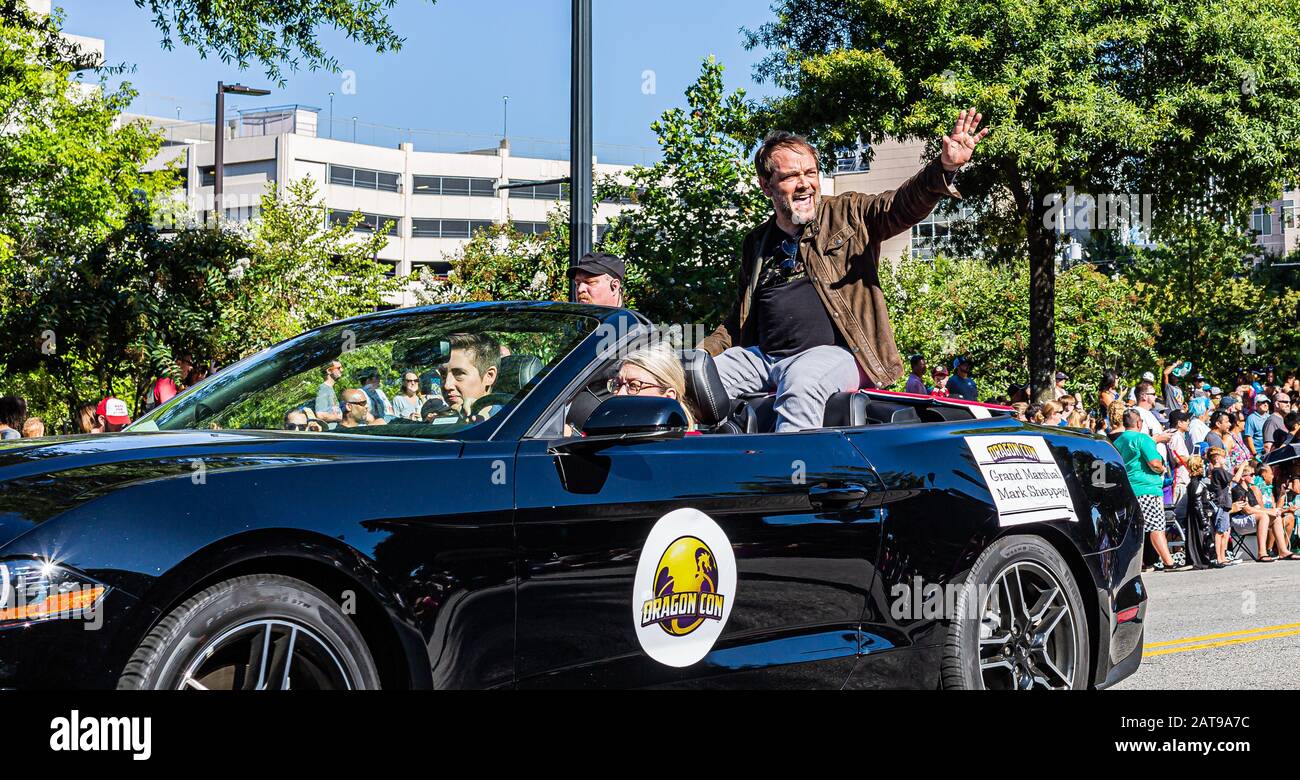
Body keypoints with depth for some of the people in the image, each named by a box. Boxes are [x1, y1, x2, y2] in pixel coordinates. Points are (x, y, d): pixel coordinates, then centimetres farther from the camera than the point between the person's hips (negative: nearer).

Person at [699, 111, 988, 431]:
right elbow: (737, 320, 28)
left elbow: (902, 205, -7)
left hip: (836, 352, -5)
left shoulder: (848, 214, 11)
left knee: (801, 381, -38)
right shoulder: (756, 244, 22)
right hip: (762, 355, 5)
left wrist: (944, 169, -27)